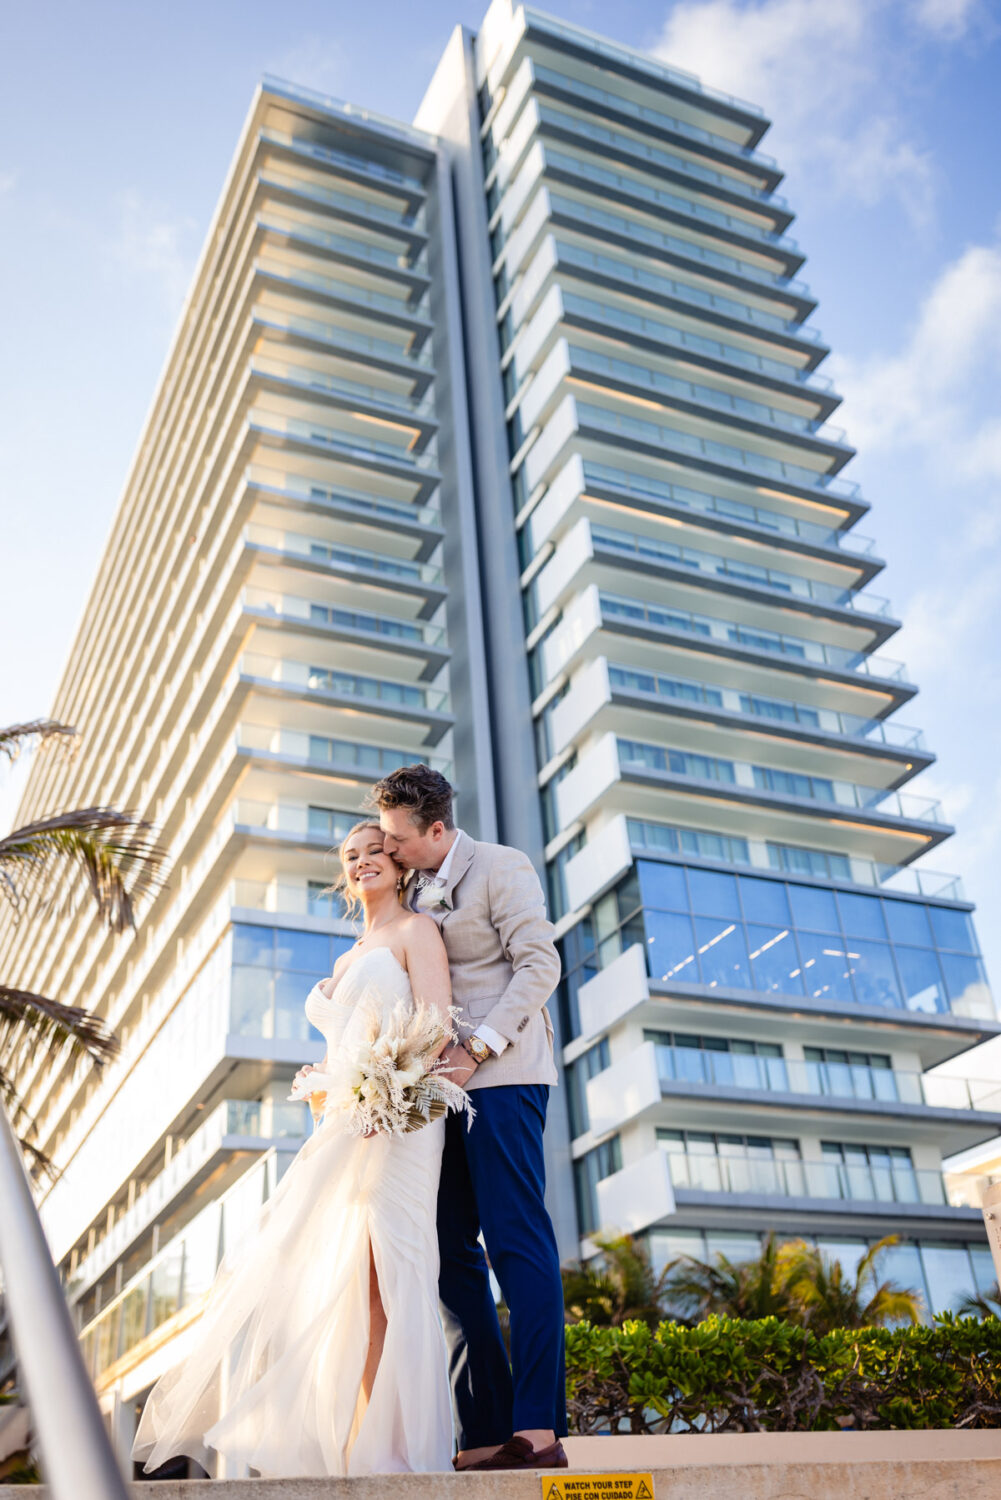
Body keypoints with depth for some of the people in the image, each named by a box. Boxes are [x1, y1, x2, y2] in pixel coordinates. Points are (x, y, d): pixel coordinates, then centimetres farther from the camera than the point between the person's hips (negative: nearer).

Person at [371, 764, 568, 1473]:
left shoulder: (500, 866, -1)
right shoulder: (418, 890, 21)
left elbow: (540, 964, -10)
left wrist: (477, 1048, -17)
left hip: (502, 1071, -8)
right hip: (444, 1080, 8)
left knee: (516, 1237, -11)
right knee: (450, 1249, 3)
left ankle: (539, 1427, -8)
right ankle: (485, 1433, 6)